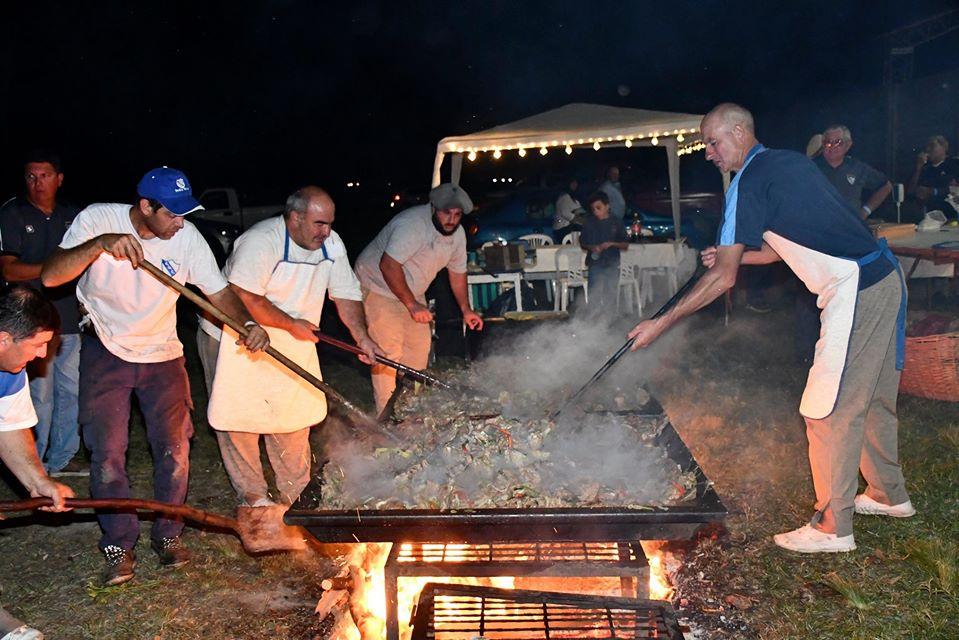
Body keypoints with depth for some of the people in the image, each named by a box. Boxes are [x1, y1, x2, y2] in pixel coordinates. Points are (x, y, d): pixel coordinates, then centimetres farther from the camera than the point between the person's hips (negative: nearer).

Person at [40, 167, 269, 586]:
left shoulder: (186, 237, -14)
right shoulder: (98, 220, -18)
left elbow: (218, 291, -13)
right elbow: (51, 277, -26)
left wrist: (247, 323, -32)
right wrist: (101, 243, -41)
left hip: (161, 353, 2)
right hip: (105, 351, -1)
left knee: (174, 448, 1)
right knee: (108, 453, -2)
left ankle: (168, 535, 21)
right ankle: (119, 546, 14)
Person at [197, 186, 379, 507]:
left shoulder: (331, 244, -4)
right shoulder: (262, 241, -26)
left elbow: (346, 294, -2)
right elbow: (244, 298, -32)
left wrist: (361, 336, -15)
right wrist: (292, 324, -26)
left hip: (290, 345, 6)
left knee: (295, 417, 9)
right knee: (240, 418, 2)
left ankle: (294, 491, 24)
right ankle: (252, 494, 18)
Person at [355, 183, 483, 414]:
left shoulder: (458, 234, -3)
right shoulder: (413, 224, -30)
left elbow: (457, 272, 11)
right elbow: (388, 265, -35)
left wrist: (466, 310, 9)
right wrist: (412, 304, -31)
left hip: (412, 291, 8)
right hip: (378, 285, -8)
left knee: (419, 347, 11)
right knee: (388, 352, -12)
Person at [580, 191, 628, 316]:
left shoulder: (617, 223, 4)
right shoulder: (589, 223, 5)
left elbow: (626, 245, 5)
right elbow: (582, 243, 10)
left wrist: (612, 244, -12)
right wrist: (592, 247, -11)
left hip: (612, 264, 1)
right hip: (595, 264, -1)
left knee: (611, 294, 7)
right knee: (595, 295, -7)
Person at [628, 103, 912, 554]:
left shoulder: (748, 183, -13)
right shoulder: (788, 162, 14)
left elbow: (723, 279, -15)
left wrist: (661, 323, -11)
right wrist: (731, 255, 15)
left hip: (855, 293, -10)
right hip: (886, 279, 10)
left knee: (829, 411, -2)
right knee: (871, 398, 22)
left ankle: (832, 528, 9)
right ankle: (889, 495, 38)